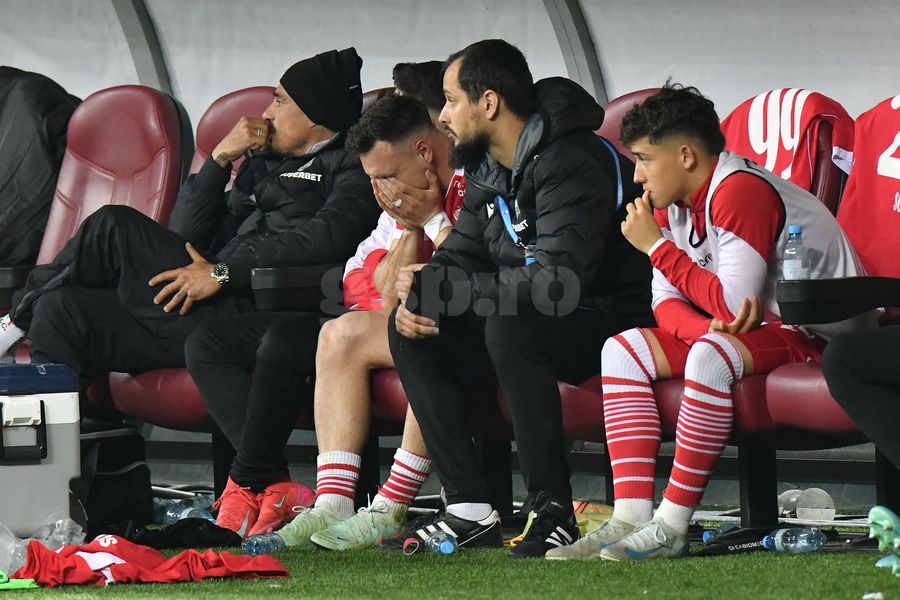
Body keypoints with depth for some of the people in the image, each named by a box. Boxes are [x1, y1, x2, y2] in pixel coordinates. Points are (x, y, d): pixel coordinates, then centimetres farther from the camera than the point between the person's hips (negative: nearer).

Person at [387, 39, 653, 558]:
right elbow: (461, 254, 14)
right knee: (411, 328, -5)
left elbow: (558, 283, -32)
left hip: (610, 321, -9)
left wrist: (435, 288, -25)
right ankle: (471, 510, -8)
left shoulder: (571, 164, -23)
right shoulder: (487, 166, 6)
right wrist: (419, 297, -12)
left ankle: (556, 517, -31)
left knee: (510, 327, -36)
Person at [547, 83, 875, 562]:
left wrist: (657, 247, -18)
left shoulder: (741, 192, -21)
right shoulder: (674, 202, 7)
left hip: (818, 338, -10)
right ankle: (630, 519, -14)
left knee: (710, 356, -36)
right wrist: (705, 324, -17)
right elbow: (667, 303, 6)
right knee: (624, 349, -1)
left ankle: (672, 527, -29)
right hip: (750, 331, 10)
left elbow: (733, 305, -27)